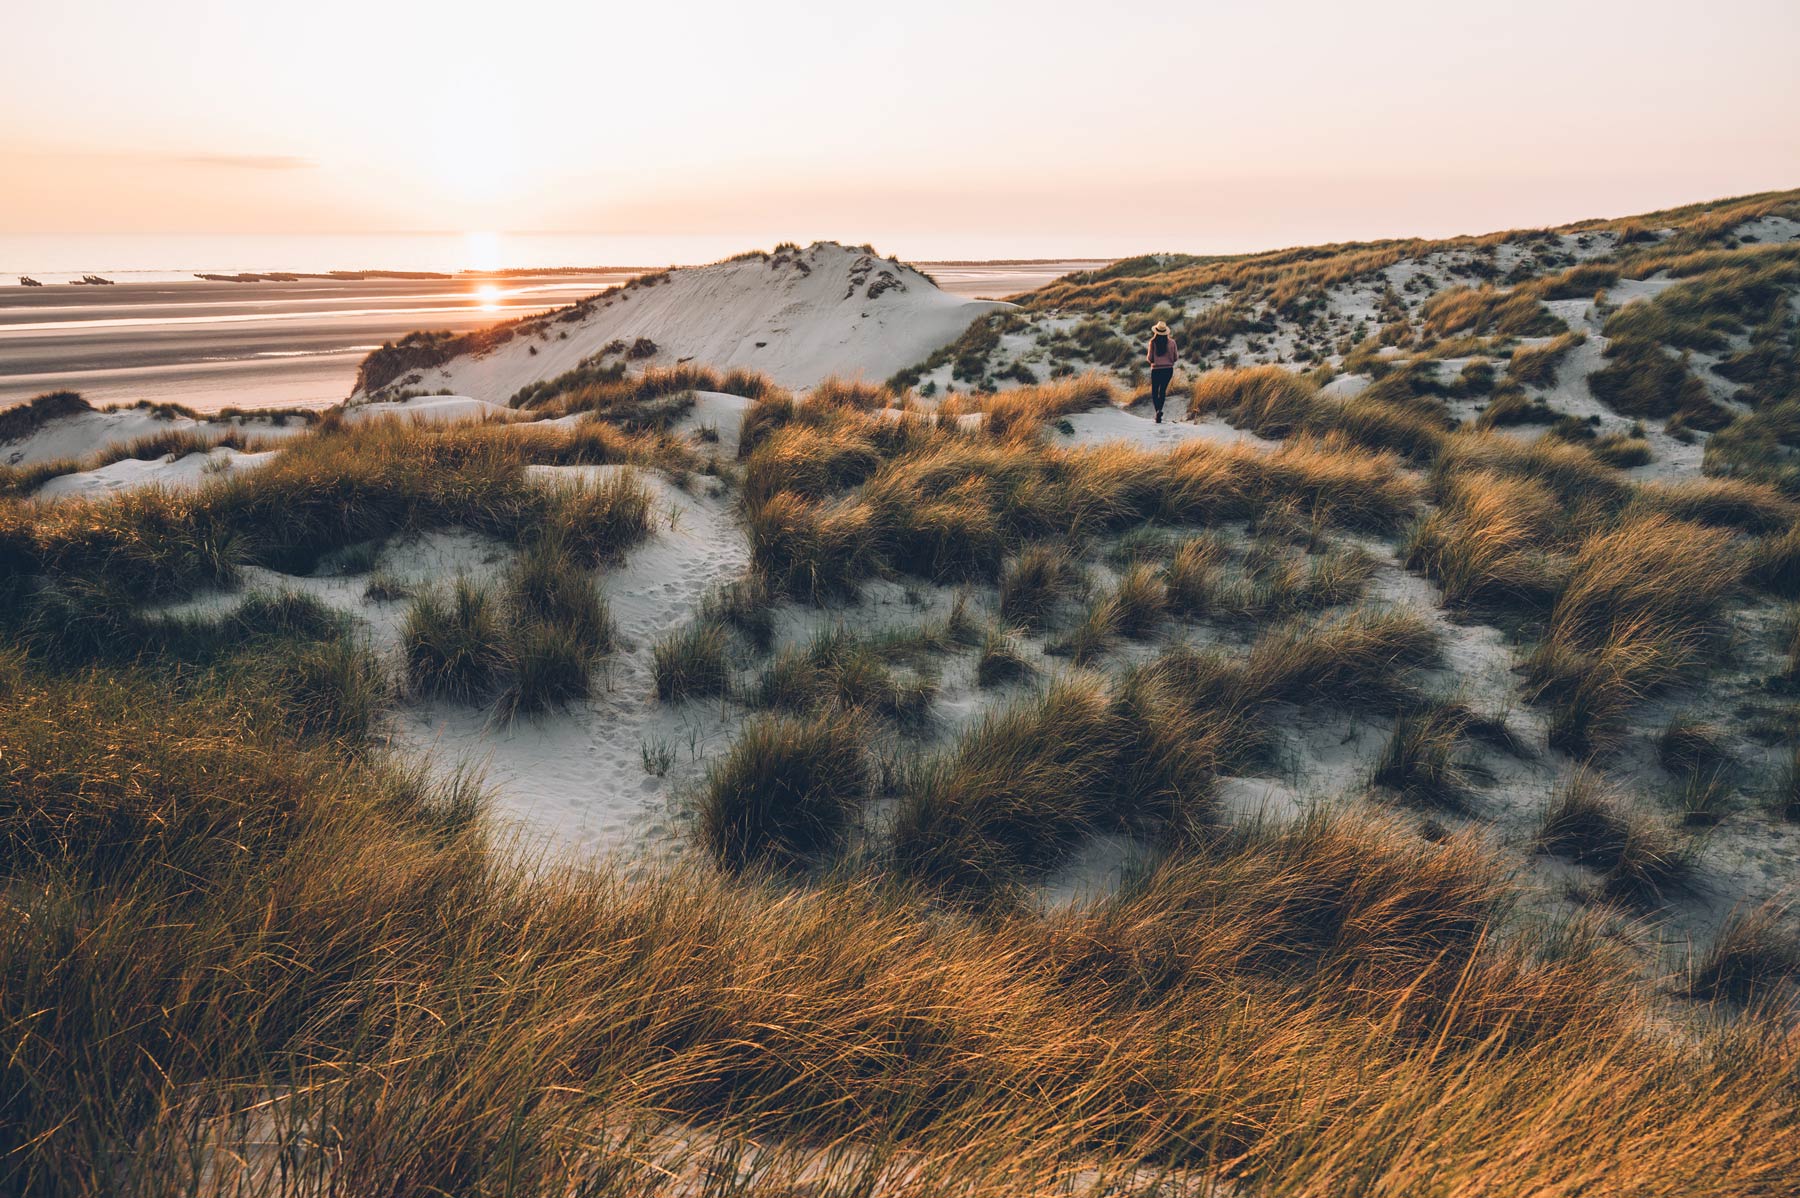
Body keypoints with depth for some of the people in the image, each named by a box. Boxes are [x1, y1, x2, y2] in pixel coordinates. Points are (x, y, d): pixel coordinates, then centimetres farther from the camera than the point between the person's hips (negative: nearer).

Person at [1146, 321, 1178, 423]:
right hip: (1168, 369, 2)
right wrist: (1178, 355, 24)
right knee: (1163, 391, 17)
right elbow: (1175, 358, 2)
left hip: (1156, 369, -2)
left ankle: (1158, 410, -14)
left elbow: (1150, 359, -6)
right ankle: (1159, 410, 5)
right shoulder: (1171, 342, -3)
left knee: (1154, 391, 9)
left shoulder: (1153, 342, -9)